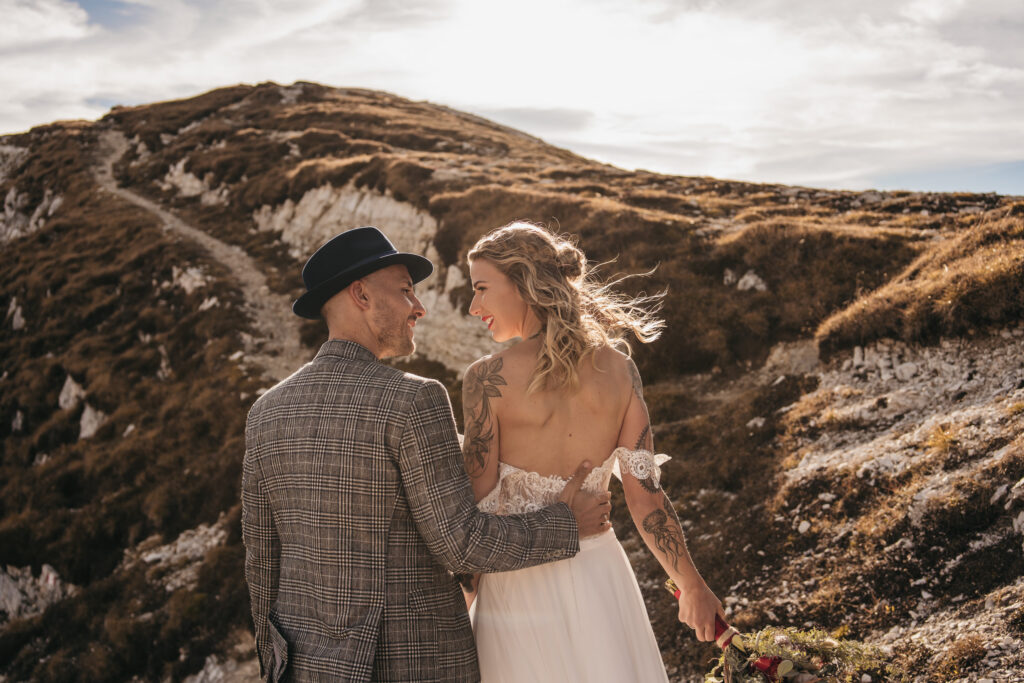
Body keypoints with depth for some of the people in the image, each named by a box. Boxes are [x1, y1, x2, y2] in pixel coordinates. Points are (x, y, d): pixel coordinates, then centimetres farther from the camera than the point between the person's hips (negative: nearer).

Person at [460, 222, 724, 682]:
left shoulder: (487, 379, -13)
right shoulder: (618, 369, -2)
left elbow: (480, 515, -11)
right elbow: (645, 495, -2)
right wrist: (692, 586, 11)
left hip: (520, 590, -3)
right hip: (599, 578, 4)